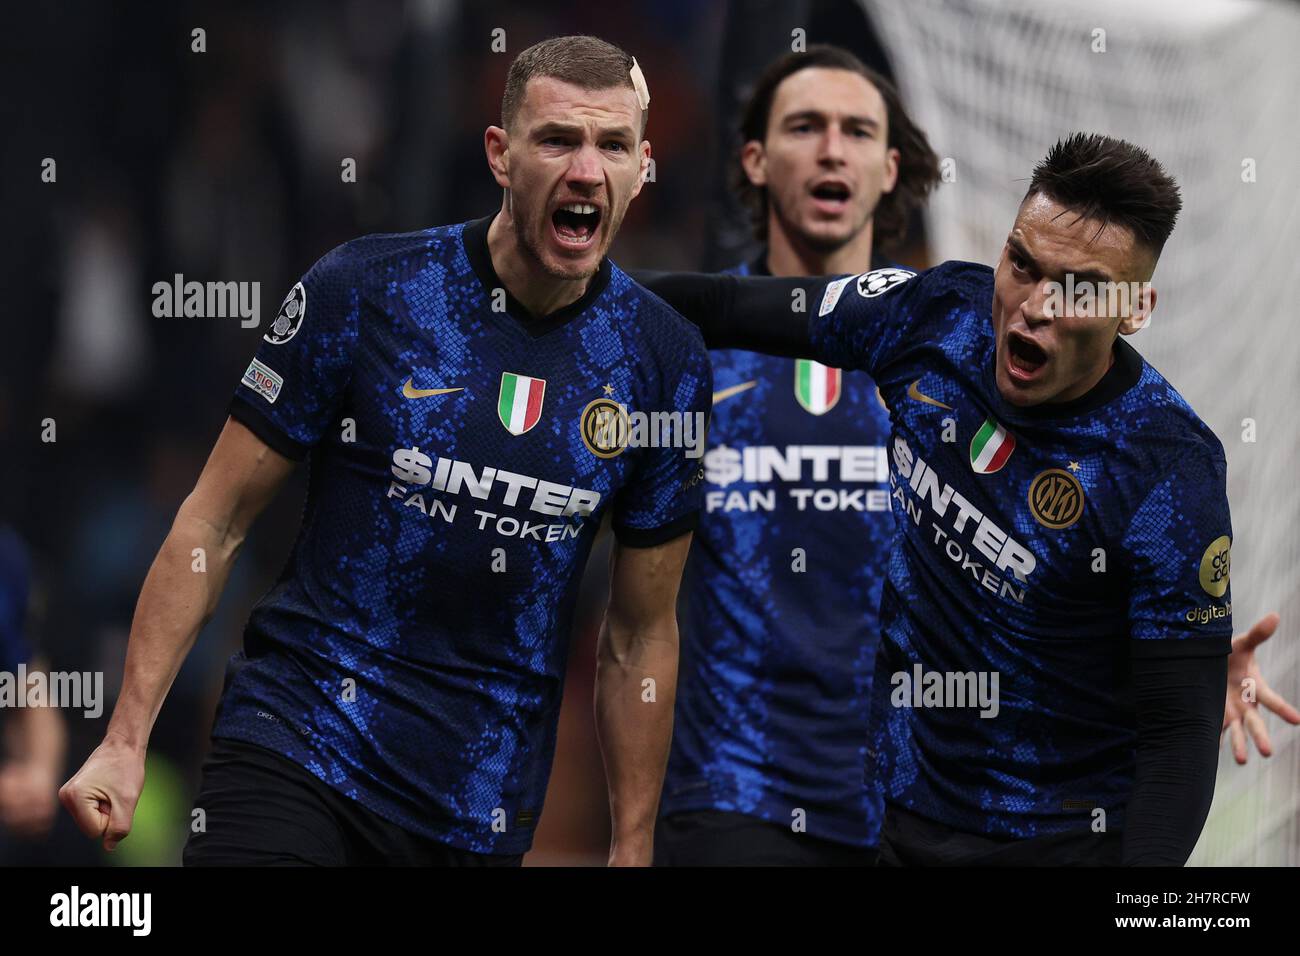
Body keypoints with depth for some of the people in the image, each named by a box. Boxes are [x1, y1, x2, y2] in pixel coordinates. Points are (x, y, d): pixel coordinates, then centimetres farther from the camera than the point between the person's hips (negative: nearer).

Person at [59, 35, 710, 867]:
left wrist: (633, 850, 8)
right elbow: (216, 524, -2)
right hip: (296, 750, -3)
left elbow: (640, 640, 8)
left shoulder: (666, 361, 0)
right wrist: (125, 743, -8)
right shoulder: (361, 291, -7)